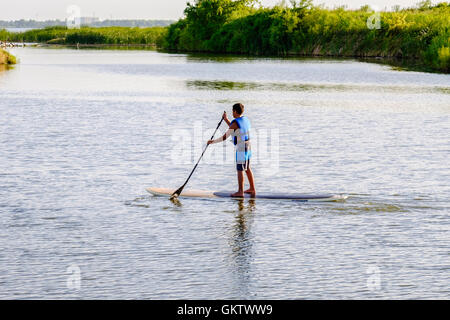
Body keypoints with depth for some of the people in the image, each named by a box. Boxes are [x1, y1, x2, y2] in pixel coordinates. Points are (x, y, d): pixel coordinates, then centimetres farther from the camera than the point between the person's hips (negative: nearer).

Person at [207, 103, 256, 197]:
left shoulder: (235, 123, -16)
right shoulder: (245, 120, 9)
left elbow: (225, 137, -14)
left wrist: (213, 141, -3)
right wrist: (226, 119, 22)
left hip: (241, 148, -9)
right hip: (248, 146, 9)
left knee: (240, 169, -4)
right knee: (247, 168, 17)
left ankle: (240, 191, -2)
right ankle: (252, 189, 23)